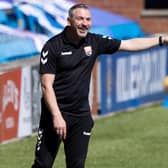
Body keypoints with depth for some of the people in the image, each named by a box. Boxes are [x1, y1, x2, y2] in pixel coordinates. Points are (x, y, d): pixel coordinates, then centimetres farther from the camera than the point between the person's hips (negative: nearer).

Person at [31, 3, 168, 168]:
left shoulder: (94, 42, 4)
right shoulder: (53, 46, -10)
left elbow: (129, 44, 12)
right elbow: (47, 85, -13)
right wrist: (57, 116, -21)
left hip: (81, 115, 4)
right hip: (55, 112, -4)